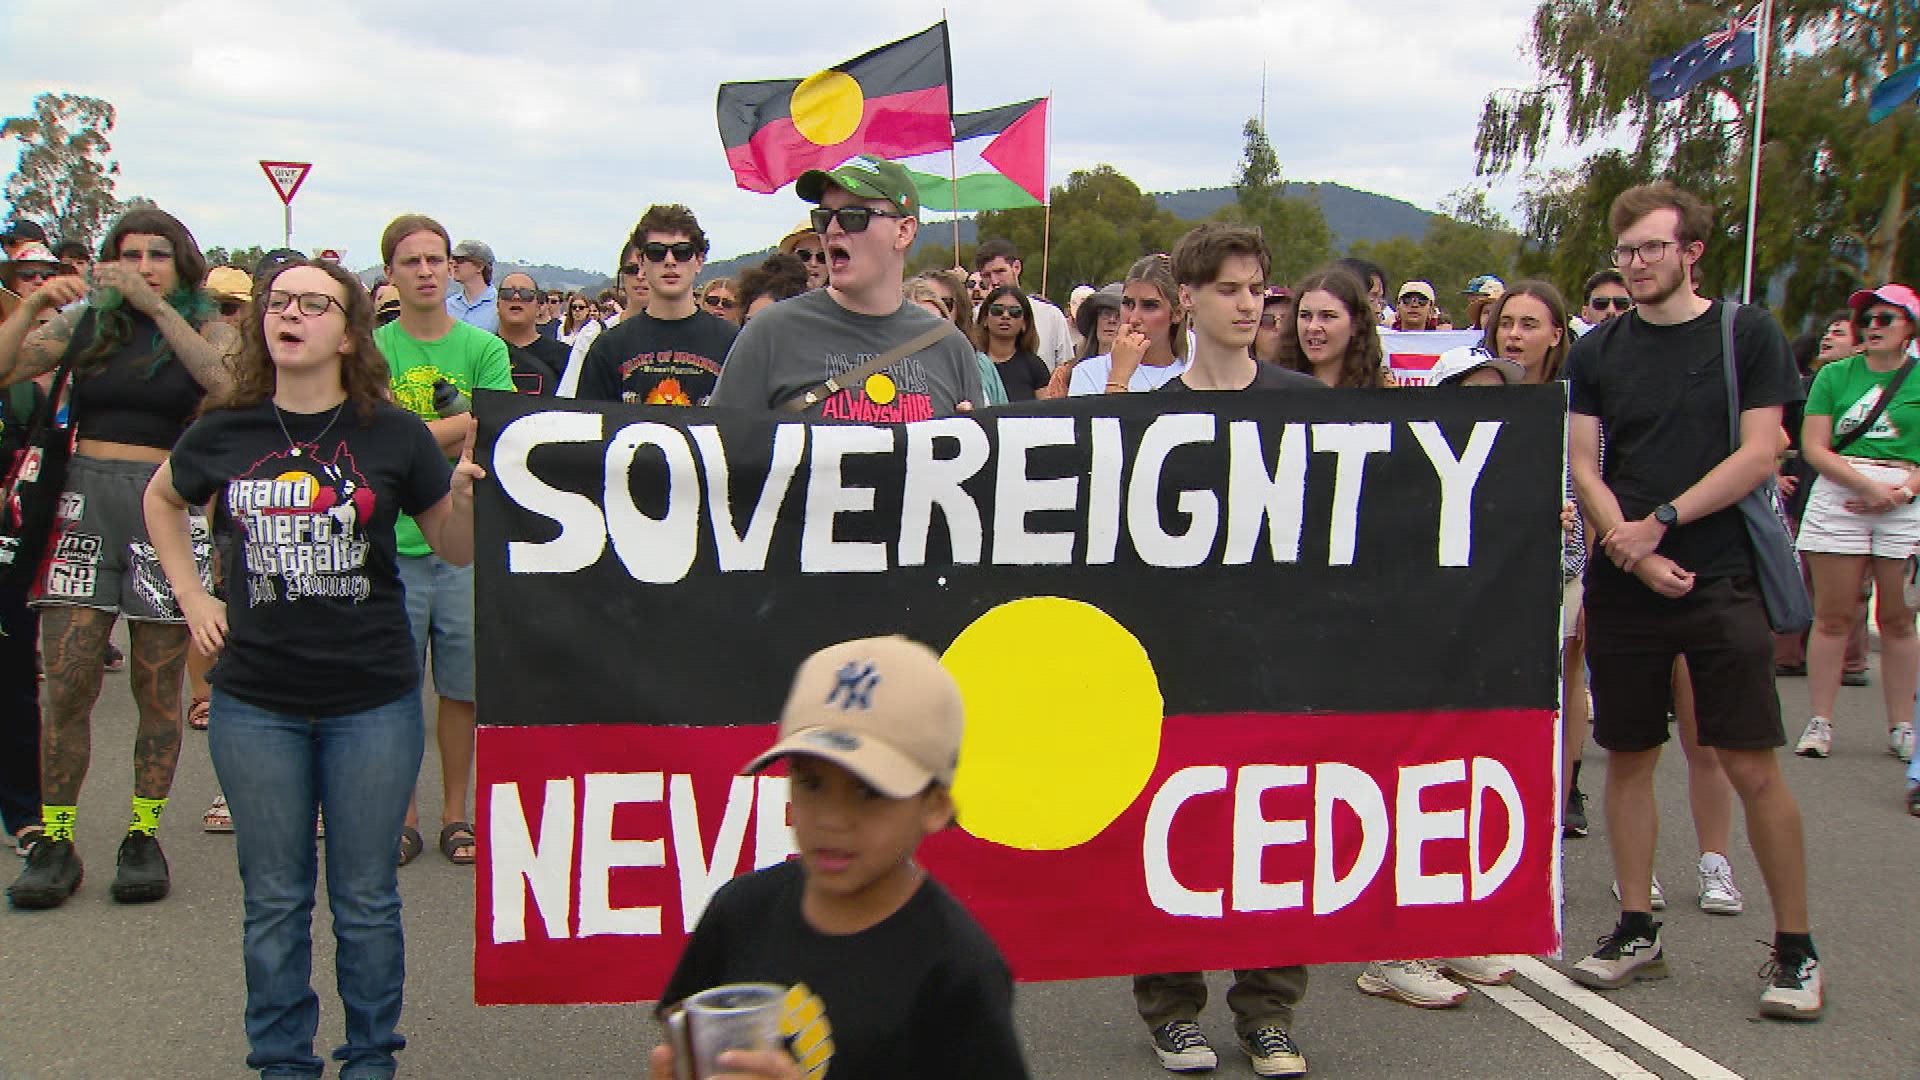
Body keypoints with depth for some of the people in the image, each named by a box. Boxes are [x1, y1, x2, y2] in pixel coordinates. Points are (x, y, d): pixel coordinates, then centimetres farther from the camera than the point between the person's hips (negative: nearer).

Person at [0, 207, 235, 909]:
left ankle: (144, 836, 15)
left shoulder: (206, 327, 7)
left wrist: (155, 304, -17)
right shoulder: (87, 323, 12)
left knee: (157, 688, 3)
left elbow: (223, 378, -16)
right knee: (66, 685, -4)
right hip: (87, 501, 2)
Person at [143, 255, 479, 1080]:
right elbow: (162, 498, 21)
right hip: (255, 706, 2)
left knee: (366, 897, 10)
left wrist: (464, 495, -18)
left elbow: (458, 549, 2)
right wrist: (190, 593, 11)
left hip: (372, 703, -1)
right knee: (273, 899, 12)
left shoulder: (392, 435, -5)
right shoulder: (224, 434, 0)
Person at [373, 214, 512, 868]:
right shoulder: (372, 348, 4)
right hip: (392, 541, 0)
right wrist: (457, 429, -11)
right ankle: (402, 816, 17)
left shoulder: (484, 347, 5)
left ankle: (455, 813, 19)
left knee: (462, 686, 6)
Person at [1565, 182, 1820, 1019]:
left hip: (1721, 579, -3)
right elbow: (1582, 469, 3)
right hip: (1623, 585, 3)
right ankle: (1637, 931, 19)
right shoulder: (1597, 352, 8)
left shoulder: (1749, 335, 1)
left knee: (1753, 766, -5)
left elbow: (1758, 456, -6)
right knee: (1628, 757, 7)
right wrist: (1635, 552, -11)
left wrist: (1661, 523, -13)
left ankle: (1795, 948, 7)